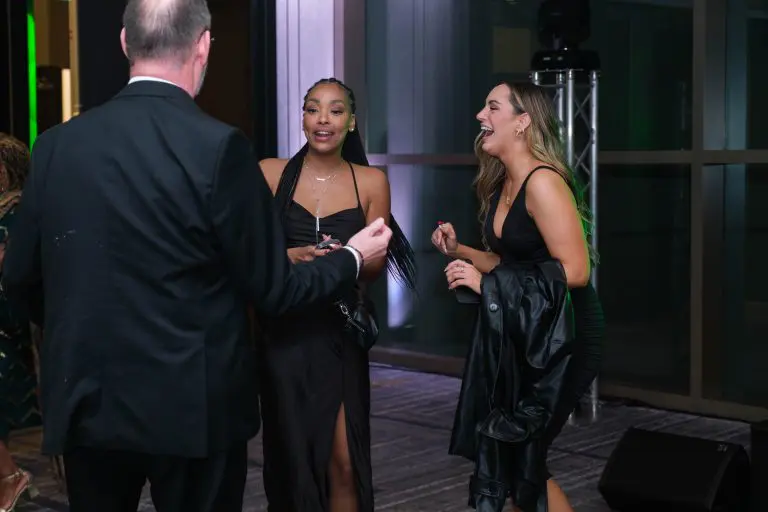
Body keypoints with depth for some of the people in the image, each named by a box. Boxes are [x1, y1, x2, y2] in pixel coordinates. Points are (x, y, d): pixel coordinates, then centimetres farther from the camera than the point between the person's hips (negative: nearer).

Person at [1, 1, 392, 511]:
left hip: (85, 402, 4)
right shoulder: (219, 147, -15)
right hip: (195, 408, -3)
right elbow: (271, 290, -10)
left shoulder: (57, 144, -4)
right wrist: (352, 257, 8)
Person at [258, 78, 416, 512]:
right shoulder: (271, 174, 0)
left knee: (343, 461, -5)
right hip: (284, 330, 0)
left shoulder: (371, 182, 3)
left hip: (339, 332, 0)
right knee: (291, 453, 8)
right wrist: (292, 256, -20)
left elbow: (376, 264, 4)